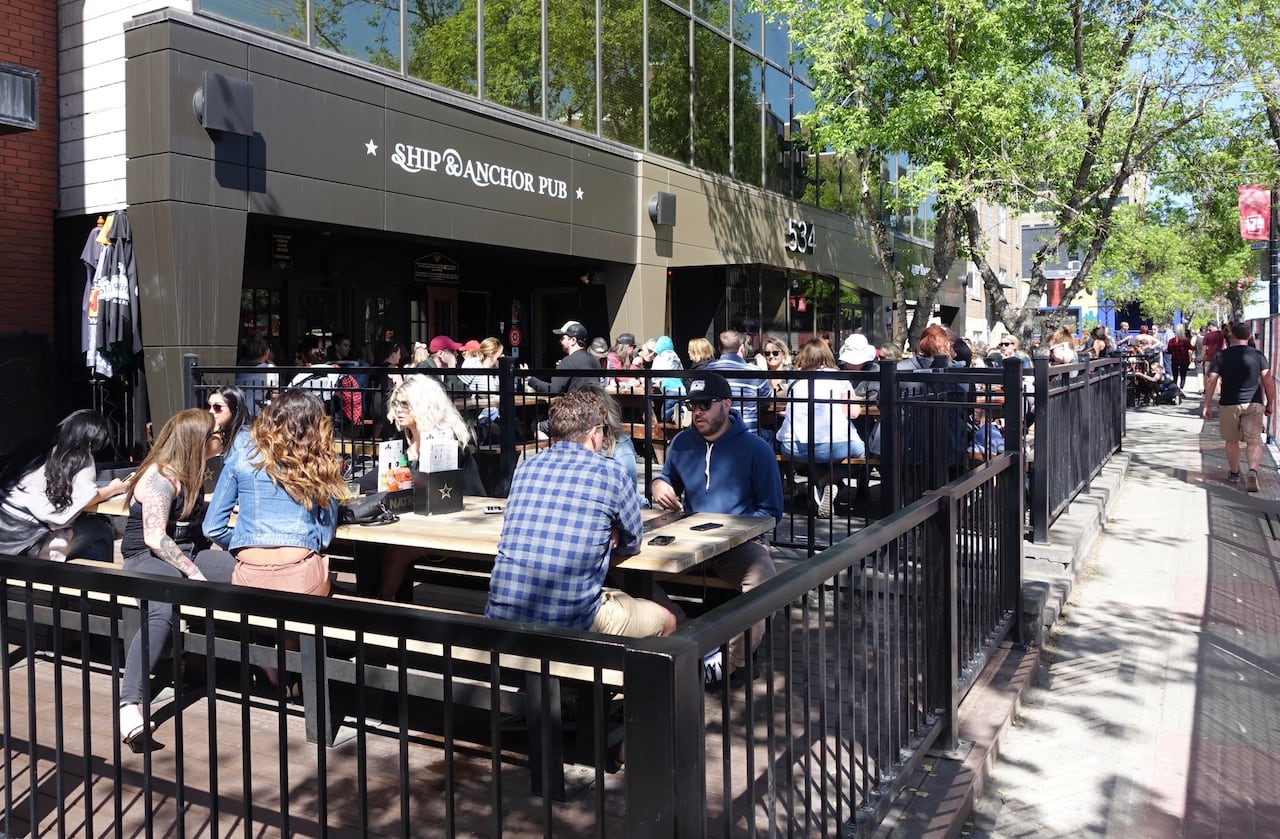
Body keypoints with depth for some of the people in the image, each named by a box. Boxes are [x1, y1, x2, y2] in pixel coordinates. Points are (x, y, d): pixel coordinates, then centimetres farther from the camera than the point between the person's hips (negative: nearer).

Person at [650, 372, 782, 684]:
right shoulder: (681, 443, 10)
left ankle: (728, 662, -13)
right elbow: (669, 479, 29)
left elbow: (771, 512, -2)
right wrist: (658, 484, 3)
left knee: (764, 585, -35)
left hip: (739, 542, -3)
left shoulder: (755, 448, -3)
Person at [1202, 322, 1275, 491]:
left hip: (1229, 404, 0)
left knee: (1232, 440, 15)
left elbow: (1211, 381, -4)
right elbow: (1268, 381, -3)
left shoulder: (1221, 356, -1)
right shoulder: (1258, 355, 0)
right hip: (1254, 404, 0)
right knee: (1254, 441, -2)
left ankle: (1234, 473, 28)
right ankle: (1253, 470, -25)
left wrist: (1207, 405, 2)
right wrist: (1270, 404, 7)